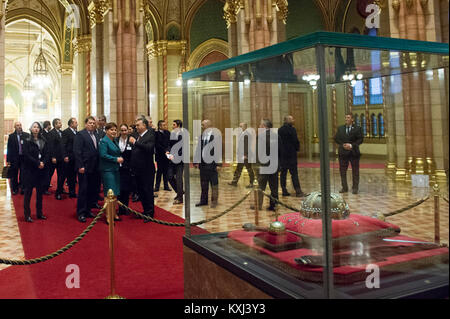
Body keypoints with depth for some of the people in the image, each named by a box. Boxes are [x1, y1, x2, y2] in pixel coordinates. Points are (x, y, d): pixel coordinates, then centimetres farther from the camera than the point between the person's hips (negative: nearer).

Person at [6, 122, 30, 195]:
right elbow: (9, 148, 1)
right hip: (14, 158, 0)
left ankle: (22, 188, 16)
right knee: (14, 175, 8)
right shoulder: (11, 136, 2)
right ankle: (15, 189, 19)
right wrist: (8, 160, -2)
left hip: (24, 158, 0)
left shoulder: (27, 135, 1)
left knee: (23, 174, 5)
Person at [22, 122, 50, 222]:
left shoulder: (44, 142, 11)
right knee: (28, 191, -1)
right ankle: (27, 215, 3)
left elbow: (47, 154, 5)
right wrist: (38, 163, -15)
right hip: (30, 170, -4)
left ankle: (39, 213, 15)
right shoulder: (27, 141, 0)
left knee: (40, 191, 8)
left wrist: (43, 163, -13)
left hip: (42, 170, 4)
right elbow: (27, 155, -9)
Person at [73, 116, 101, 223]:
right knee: (83, 190, -1)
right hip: (84, 168, -6)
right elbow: (77, 151, -11)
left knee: (92, 190, 10)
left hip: (94, 168, 6)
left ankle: (88, 210, 22)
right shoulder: (80, 134, -6)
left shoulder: (96, 135, 14)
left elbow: (97, 150, 13)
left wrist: (98, 166, 6)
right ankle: (81, 213, 7)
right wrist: (80, 166, -16)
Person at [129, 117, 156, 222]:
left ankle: (150, 213, 8)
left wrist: (135, 142, -26)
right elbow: (135, 151, 17)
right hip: (138, 170, 8)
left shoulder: (150, 136, -11)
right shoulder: (138, 136, 14)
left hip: (146, 170, -8)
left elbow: (149, 148, -29)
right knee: (140, 191, 14)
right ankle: (145, 211, 26)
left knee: (148, 191, -1)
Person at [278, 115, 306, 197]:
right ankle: (298, 191, -4)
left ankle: (284, 191, 9)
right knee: (294, 173, -4)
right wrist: (297, 148, 4)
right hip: (291, 154, -6)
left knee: (283, 173, 8)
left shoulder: (279, 130, 9)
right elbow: (295, 141, -13)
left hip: (281, 155, 6)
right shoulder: (291, 129, -11)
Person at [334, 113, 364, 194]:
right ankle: (344, 187, 12)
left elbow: (360, 139, -5)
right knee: (342, 171, 3)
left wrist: (351, 145, -16)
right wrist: (343, 145, -9)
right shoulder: (340, 128, 10)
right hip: (343, 152, 2)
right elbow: (336, 138, 7)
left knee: (355, 171, 3)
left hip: (354, 152, -2)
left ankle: (355, 188, 11)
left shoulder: (357, 128, 1)